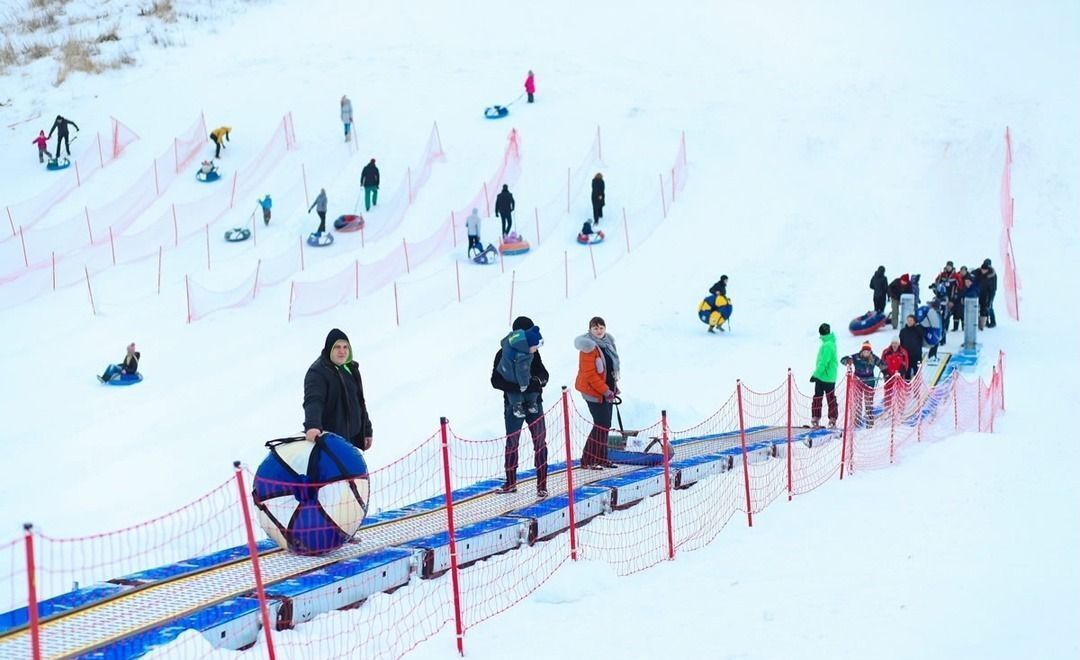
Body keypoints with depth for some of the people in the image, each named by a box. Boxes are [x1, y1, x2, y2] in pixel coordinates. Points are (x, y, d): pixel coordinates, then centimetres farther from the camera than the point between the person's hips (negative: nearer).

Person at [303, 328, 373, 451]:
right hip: (330, 439, -8)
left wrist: (367, 430, 22)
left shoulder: (351, 369, 14)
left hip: (354, 437, 8)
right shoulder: (317, 372, -12)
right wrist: (312, 425, -46)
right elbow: (313, 401, -28)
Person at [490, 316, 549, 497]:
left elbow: (543, 372, 12)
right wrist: (518, 385, -21)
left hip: (534, 402, 3)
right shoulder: (504, 354, -4)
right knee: (512, 443, 7)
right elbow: (496, 381, -8)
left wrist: (539, 380, -13)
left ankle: (542, 485, 1)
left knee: (540, 442, -3)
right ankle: (510, 483, 21)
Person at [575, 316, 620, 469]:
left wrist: (614, 385, 13)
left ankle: (601, 458, 23)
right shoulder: (589, 347, -19)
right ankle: (588, 461, -4)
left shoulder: (608, 342, 7)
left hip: (607, 389, 9)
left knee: (605, 424, 13)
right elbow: (589, 374, -21)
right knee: (602, 424, -10)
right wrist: (605, 391, -19)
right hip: (593, 391, -9)